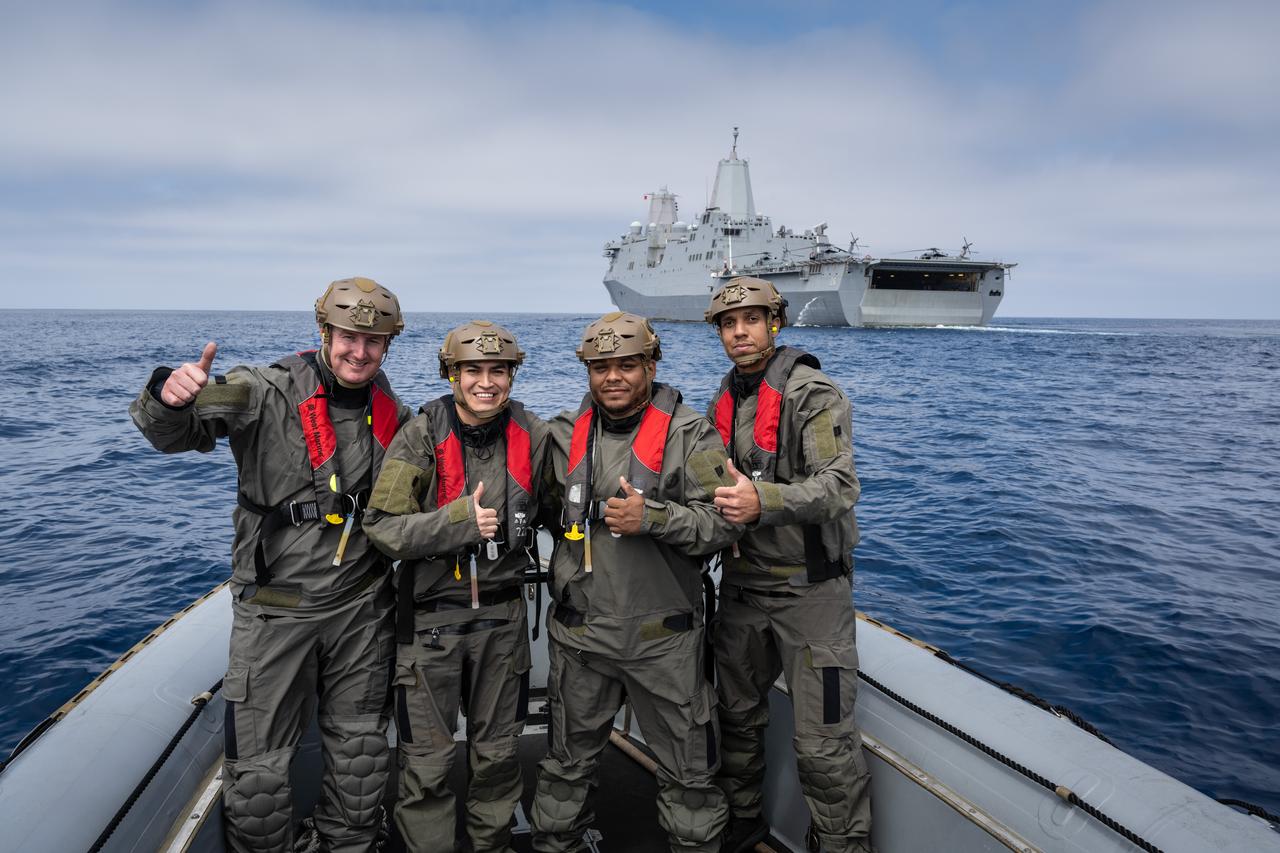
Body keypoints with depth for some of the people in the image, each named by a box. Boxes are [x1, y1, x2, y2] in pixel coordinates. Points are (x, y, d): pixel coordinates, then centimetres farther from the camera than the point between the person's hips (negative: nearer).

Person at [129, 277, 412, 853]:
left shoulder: (391, 412, 2)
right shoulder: (269, 393, -12)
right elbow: (174, 430, -25)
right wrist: (170, 396, -47)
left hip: (361, 606, 4)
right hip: (276, 607, -3)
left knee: (360, 747, 18)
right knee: (259, 765, 6)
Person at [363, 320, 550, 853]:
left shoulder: (531, 435, -4)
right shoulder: (421, 436, -12)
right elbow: (382, 526, -16)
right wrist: (459, 520, -26)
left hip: (502, 614, 3)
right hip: (431, 614, -3)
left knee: (498, 750, 18)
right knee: (427, 760, 6)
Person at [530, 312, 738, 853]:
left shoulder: (689, 435, -8)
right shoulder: (564, 434, 3)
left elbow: (723, 524, -14)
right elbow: (549, 509, 19)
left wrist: (652, 517, -25)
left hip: (665, 636, -3)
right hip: (579, 633, 3)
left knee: (688, 772, 12)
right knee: (568, 763, 21)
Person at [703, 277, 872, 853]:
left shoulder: (813, 395, -12)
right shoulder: (723, 403, 11)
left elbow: (840, 486, -24)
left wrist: (763, 499, -37)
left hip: (809, 585, -7)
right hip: (741, 584, 7)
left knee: (823, 741, -2)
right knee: (737, 715, 20)